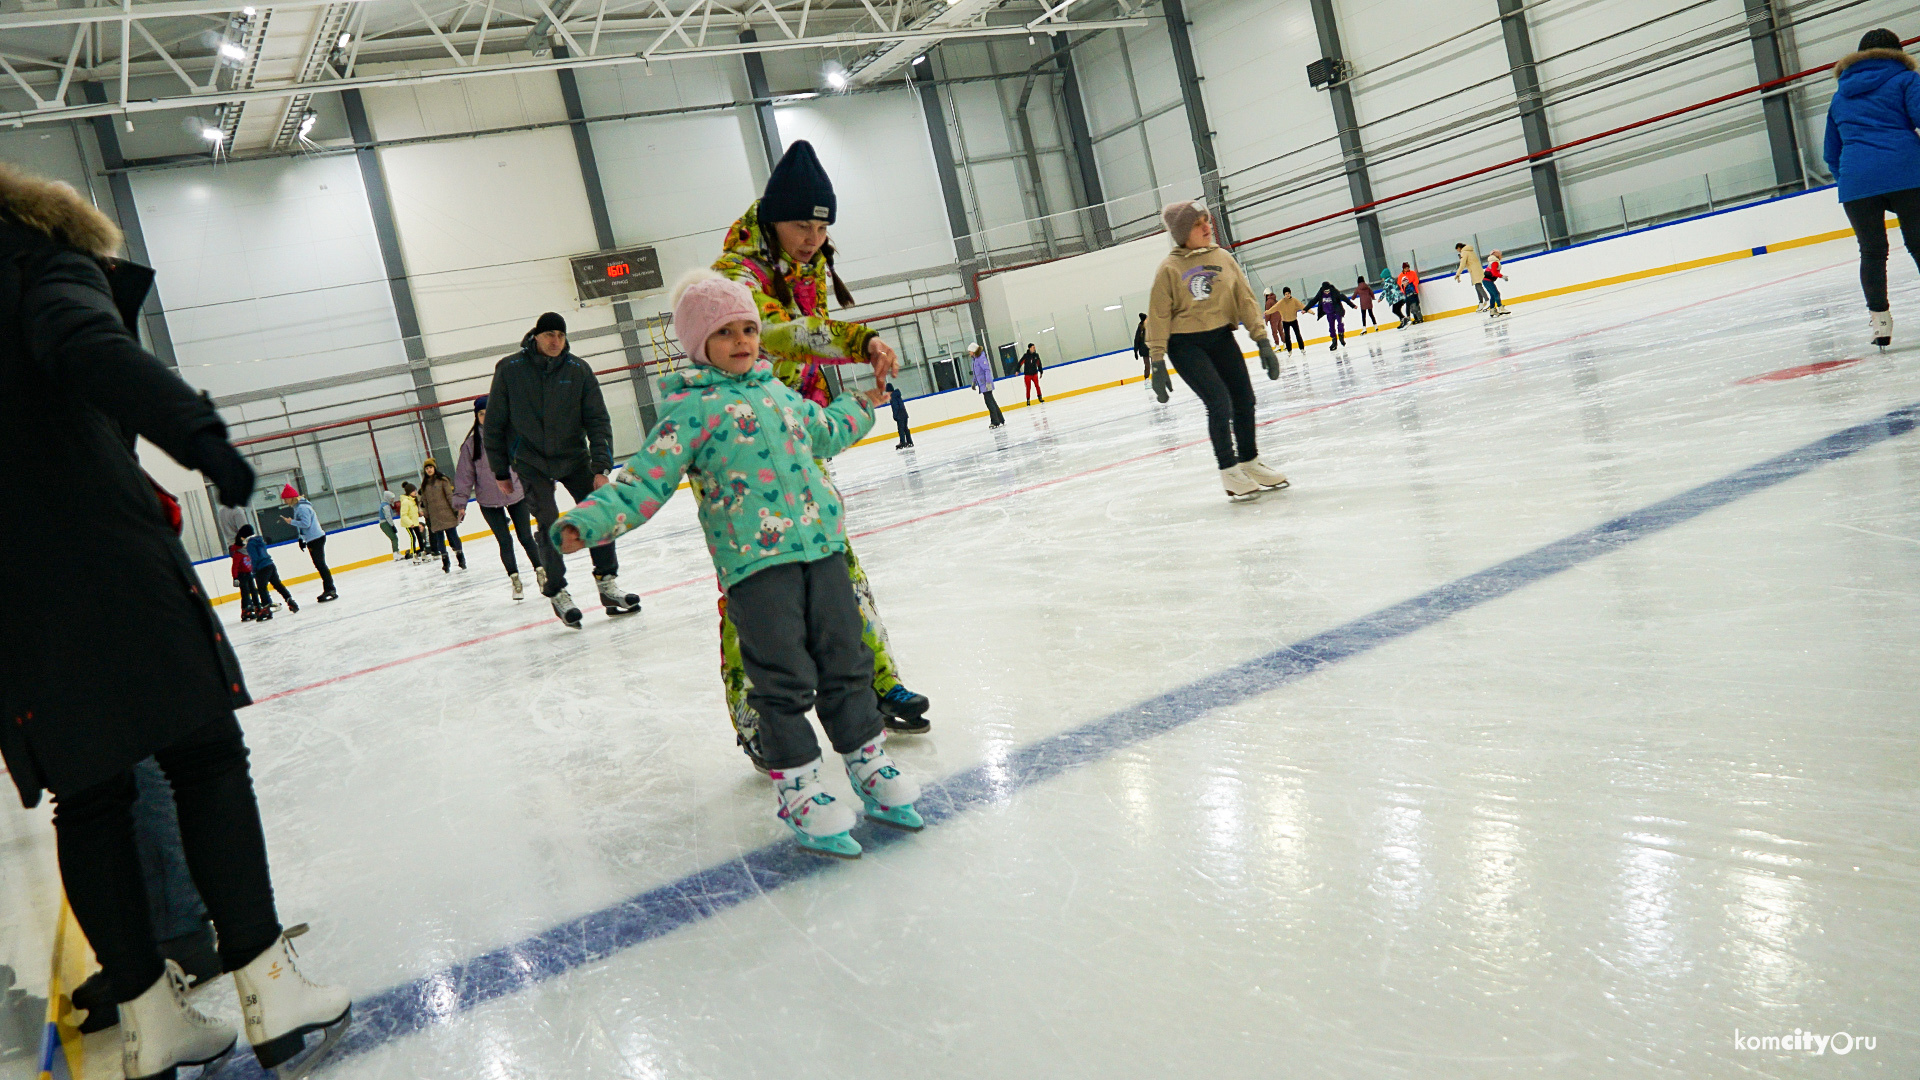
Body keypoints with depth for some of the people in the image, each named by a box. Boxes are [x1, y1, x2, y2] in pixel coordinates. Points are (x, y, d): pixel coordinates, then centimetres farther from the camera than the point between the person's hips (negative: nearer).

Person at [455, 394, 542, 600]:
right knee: (505, 542, 1)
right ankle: (515, 580, 15)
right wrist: (460, 500, -3)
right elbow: (465, 474, 1)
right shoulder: (471, 444, -2)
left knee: (526, 538, 3)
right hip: (489, 502, 0)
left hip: (516, 495, 0)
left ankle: (540, 572, 20)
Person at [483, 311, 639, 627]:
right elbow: (493, 425, -2)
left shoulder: (578, 370, -6)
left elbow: (598, 420, -7)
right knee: (549, 523, -13)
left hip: (574, 457, 2)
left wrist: (601, 467, -16)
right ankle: (557, 592, 2)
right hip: (531, 462, -2)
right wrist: (501, 471, 0)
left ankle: (607, 582, 5)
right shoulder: (509, 370, -9)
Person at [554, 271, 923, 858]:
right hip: (754, 560, -6)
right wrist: (587, 522, -22)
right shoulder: (691, 408, -3)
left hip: (821, 544, 6)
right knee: (784, 679, -2)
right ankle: (799, 794, 11)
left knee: (845, 661, 12)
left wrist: (859, 407, 55)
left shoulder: (780, 392, 18)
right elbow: (645, 481, -8)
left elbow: (824, 433, 39)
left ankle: (870, 766, 27)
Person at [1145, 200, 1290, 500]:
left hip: (1221, 337, 5)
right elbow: (1158, 316, -7)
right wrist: (1158, 361, -10)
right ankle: (1228, 470, 2)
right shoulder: (1169, 269, -9)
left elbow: (1245, 301, 4)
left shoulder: (1223, 259, 2)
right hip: (1185, 344, -5)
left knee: (1244, 399, 6)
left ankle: (1249, 462, 28)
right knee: (1219, 402, -14)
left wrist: (1262, 341, 0)